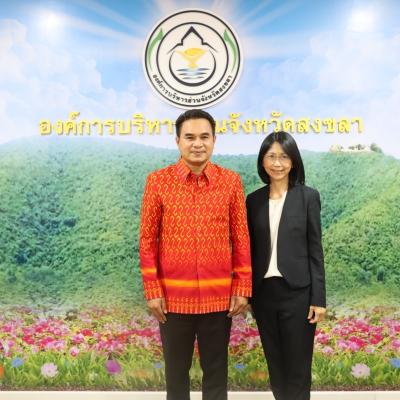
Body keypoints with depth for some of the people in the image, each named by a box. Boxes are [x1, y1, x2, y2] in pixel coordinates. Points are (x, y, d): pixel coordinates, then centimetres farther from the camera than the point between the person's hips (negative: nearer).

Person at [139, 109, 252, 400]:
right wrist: (152, 291, -4)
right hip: (173, 295, 0)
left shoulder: (231, 181, 0)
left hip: (219, 295, 1)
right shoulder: (157, 181, -2)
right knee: (176, 371, 15)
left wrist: (243, 288, -1)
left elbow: (242, 238, 3)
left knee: (216, 370, 14)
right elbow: (147, 240, 0)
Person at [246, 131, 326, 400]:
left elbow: (315, 249, -3)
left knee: (298, 366, 6)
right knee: (275, 363, 15)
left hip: (297, 292, -3)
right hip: (264, 292, 3)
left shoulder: (308, 197, -2)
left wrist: (318, 298, -7)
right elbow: (251, 249, 8)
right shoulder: (254, 200, 6)